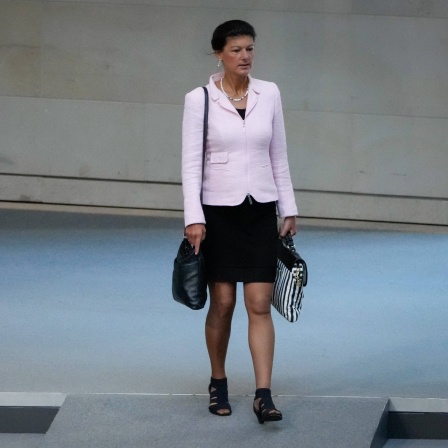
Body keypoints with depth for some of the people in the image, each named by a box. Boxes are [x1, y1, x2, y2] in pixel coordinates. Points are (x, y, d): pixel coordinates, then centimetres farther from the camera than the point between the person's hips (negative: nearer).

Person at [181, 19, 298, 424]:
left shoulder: (269, 94, 3)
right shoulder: (199, 99, -6)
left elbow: (278, 157, 9)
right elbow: (191, 163, -7)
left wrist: (289, 209, 8)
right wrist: (193, 217, -15)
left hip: (261, 210, 2)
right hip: (218, 210, -2)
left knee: (260, 305, -4)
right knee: (222, 304, 5)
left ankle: (263, 395, -5)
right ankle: (218, 383, 24)